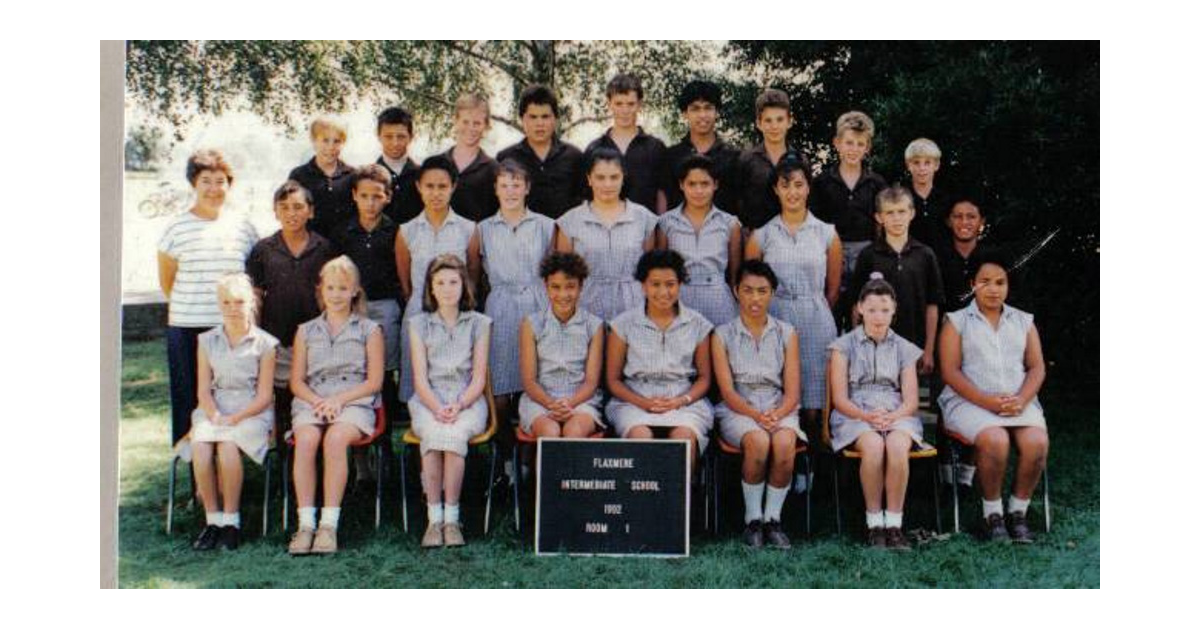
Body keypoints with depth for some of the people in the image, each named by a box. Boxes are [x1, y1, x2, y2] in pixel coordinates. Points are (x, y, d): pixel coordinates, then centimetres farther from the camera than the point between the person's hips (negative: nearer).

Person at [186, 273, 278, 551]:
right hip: (214, 411, 3)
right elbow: (203, 390, 7)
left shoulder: (264, 343, 3)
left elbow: (264, 396, -2)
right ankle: (212, 518, -15)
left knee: (228, 446, -33)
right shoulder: (207, 341, 13)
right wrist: (215, 416, -12)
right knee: (200, 448, -29)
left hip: (252, 413, -3)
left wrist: (235, 418, -16)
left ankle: (231, 519, -17)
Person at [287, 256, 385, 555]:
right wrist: (318, 402, -7)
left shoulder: (369, 330, 13)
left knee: (335, 438, -34)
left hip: (355, 402, -2)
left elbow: (374, 381, 4)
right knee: (306, 439, -31)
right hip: (311, 402, 2)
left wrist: (339, 399, -10)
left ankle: (329, 524, -33)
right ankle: (305, 524, -31)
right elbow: (297, 381, 13)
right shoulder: (306, 331, 22)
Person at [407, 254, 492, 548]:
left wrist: (459, 405, -15)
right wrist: (437, 408, -16)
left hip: (468, 400, 0)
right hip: (428, 401, 1)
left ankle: (451, 519, -27)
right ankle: (434, 519, -28)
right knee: (433, 433, -33)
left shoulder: (479, 323, 11)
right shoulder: (419, 324, 12)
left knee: (454, 434, -33)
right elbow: (420, 378, 3)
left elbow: (479, 378, 4)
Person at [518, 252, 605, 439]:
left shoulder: (594, 326, 7)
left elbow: (591, 381, 3)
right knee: (550, 432, -34)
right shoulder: (531, 324, 6)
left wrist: (570, 403, -17)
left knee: (575, 430, -34)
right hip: (540, 399, 0)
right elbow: (529, 380, 2)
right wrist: (550, 403, -18)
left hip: (580, 400, 0)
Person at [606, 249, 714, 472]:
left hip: (684, 401, 1)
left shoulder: (697, 325, 9)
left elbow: (704, 377, 13)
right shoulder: (624, 324, 7)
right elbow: (613, 380, 8)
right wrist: (643, 403, -10)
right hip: (635, 400, 0)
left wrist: (681, 401, -7)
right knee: (640, 435, -34)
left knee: (684, 436, -33)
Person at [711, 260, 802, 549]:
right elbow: (727, 391, -4)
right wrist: (756, 415, -21)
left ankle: (773, 518, -15)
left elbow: (792, 392, 3)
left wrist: (776, 415, -18)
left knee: (785, 444, -32)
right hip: (737, 410, -1)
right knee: (758, 442, -34)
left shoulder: (786, 334, 10)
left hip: (780, 409, 1)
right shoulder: (723, 335, 5)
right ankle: (753, 519, -15)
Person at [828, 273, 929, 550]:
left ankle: (894, 523, -27)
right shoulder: (844, 346, 10)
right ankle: (874, 522, -22)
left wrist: (892, 416, -15)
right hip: (854, 415, -1)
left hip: (897, 415, 2)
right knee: (873, 445, -35)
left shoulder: (904, 349, 16)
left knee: (898, 445, -34)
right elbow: (840, 399, 1)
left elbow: (911, 400, 7)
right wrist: (867, 416, -17)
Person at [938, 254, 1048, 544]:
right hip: (970, 401, -3)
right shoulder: (957, 321, 10)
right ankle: (992, 514, -12)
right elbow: (951, 372, -1)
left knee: (1037, 442, -28)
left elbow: (1037, 367, 11)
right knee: (995, 441, -33)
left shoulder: (1024, 321, 20)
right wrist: (986, 401, -15)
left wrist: (1022, 399, -10)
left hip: (1019, 402, 3)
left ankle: (1018, 512, -9)